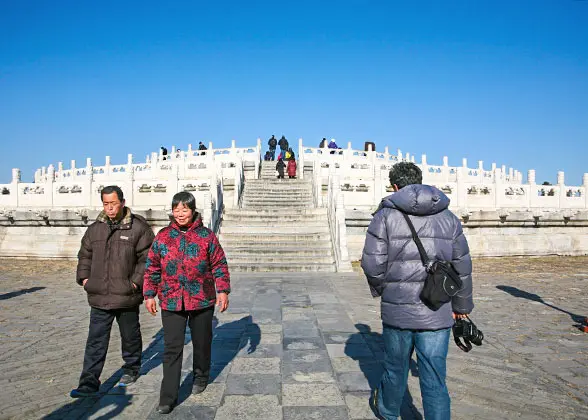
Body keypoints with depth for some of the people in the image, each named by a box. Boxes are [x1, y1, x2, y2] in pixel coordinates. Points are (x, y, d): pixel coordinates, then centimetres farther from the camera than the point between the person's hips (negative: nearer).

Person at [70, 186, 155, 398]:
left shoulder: (138, 227, -9)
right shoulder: (95, 229, 7)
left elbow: (147, 258, -8)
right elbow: (84, 255, 18)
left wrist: (136, 281, -14)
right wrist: (84, 277, 6)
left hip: (127, 296, -3)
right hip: (99, 296, 4)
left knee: (130, 336, 15)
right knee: (95, 341, 5)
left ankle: (131, 369, 37)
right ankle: (89, 384, 12)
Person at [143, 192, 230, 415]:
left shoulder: (206, 236, -3)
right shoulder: (162, 237, 2)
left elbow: (219, 265, -1)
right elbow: (152, 268, 7)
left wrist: (223, 290, -8)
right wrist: (149, 295, 4)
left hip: (202, 300, 0)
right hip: (171, 302, 1)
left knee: (201, 342, 17)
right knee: (172, 349, -2)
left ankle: (200, 377, 42)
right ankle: (168, 398, 6)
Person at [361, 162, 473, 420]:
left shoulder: (386, 215, -6)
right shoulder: (448, 218, 5)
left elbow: (372, 263, -10)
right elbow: (462, 266, 8)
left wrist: (379, 289, 11)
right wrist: (461, 305, 20)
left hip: (398, 311, -1)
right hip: (437, 314, 2)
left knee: (396, 368, 20)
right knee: (435, 380, 8)